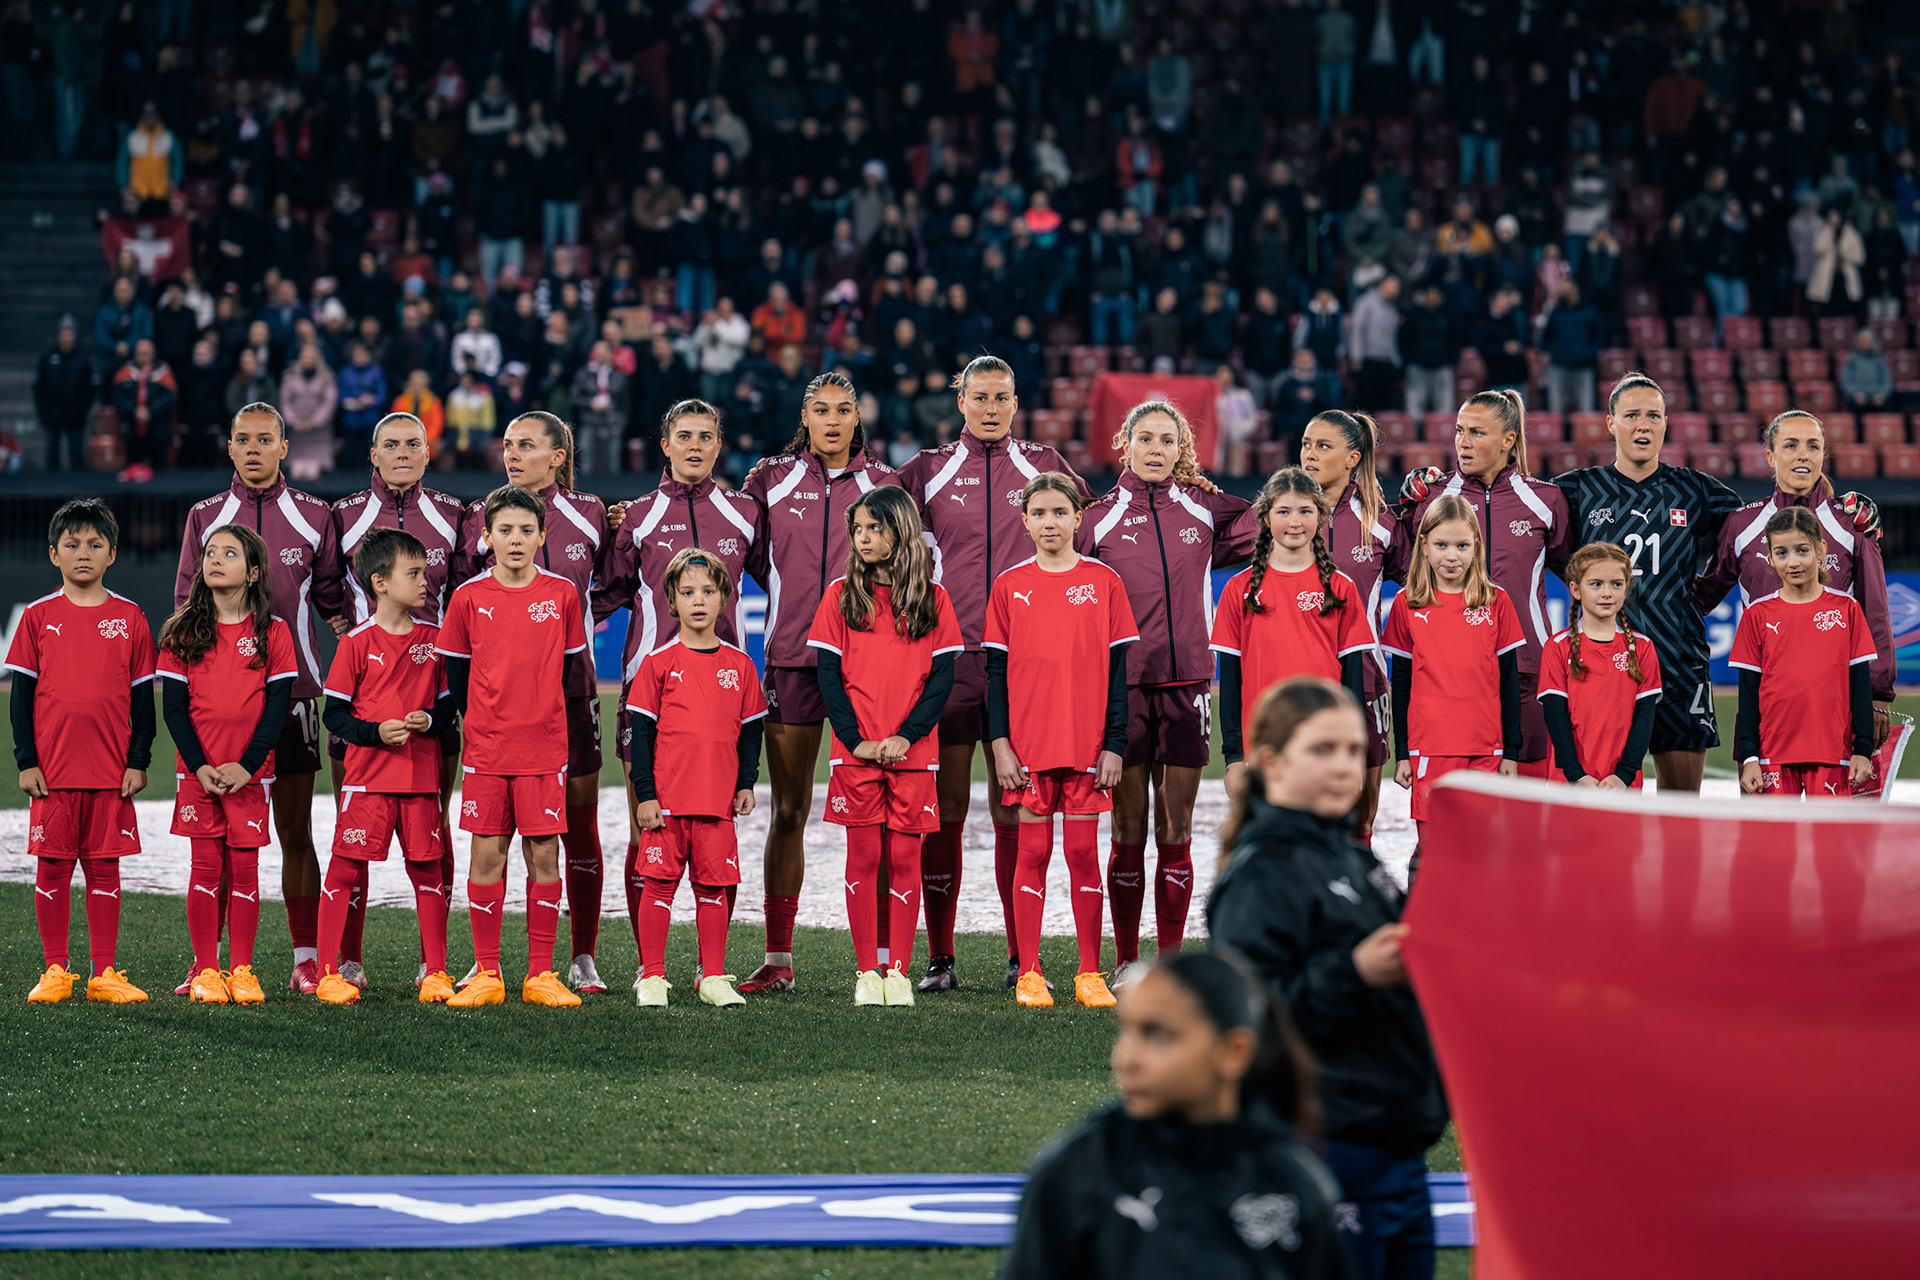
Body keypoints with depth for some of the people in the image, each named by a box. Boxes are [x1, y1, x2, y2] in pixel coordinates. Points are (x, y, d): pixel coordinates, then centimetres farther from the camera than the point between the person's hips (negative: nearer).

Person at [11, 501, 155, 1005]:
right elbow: (21, 694, 4)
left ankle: (103, 973, 8)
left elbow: (143, 697, 7)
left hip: (112, 770, 0)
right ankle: (54, 970, 11)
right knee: (52, 867, 3)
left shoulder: (129, 618, 4)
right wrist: (26, 760, -3)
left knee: (104, 868, 3)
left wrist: (139, 761, 0)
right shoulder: (38, 617, 3)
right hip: (52, 770, 0)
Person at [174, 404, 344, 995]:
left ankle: (306, 961, 5)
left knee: (294, 831, 2)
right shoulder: (205, 517, 8)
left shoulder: (313, 516, 6)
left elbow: (332, 597, 13)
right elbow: (185, 605, 9)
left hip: (291, 687, -1)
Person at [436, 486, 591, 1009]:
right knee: (486, 856, 2)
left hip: (545, 747, 0)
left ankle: (540, 975, 6)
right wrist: (478, 725, 7)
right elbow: (456, 671, 9)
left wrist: (546, 723, 7)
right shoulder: (469, 596, 1)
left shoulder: (562, 594, 2)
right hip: (485, 748, 0)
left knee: (544, 854, 1)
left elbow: (571, 671, 9)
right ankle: (486, 974, 8)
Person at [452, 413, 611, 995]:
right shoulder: (480, 517, 4)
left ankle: (583, 961, 8)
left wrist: (573, 618, 8)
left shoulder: (588, 514, 5)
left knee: (579, 822, 1)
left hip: (569, 686, 0)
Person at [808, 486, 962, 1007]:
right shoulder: (841, 595, 5)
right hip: (855, 751, 0)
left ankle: (898, 971, 6)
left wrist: (906, 736, -10)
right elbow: (829, 676, 2)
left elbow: (942, 677, 2)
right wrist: (857, 739, -9)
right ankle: (866, 972, 5)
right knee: (863, 858, 0)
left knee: (904, 858, 1)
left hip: (913, 751, 0)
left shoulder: (931, 599, 5)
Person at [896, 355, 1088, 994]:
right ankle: (940, 958, 2)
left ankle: (1021, 956, 7)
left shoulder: (1042, 467, 9)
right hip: (947, 658, 0)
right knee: (944, 809, -2)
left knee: (1014, 809, 2)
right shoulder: (929, 471, 8)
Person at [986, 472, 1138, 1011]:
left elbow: (1118, 668, 3)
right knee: (1033, 852, 2)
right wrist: (1000, 743, -3)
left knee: (1083, 851, 2)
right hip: (1027, 744, 0)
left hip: (1087, 744, 0)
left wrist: (1114, 743, -3)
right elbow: (996, 670, 5)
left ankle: (1090, 975, 7)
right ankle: (1028, 973, 6)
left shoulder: (1103, 582, 2)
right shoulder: (1010, 586, 5)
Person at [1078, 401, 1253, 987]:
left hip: (1185, 685, 1)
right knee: (1129, 828, 0)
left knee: (1176, 829, 2)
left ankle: (1171, 959, 8)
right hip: (1122, 686, -1)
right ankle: (1126, 961, 8)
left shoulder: (1206, 511, 8)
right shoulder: (1098, 518, 4)